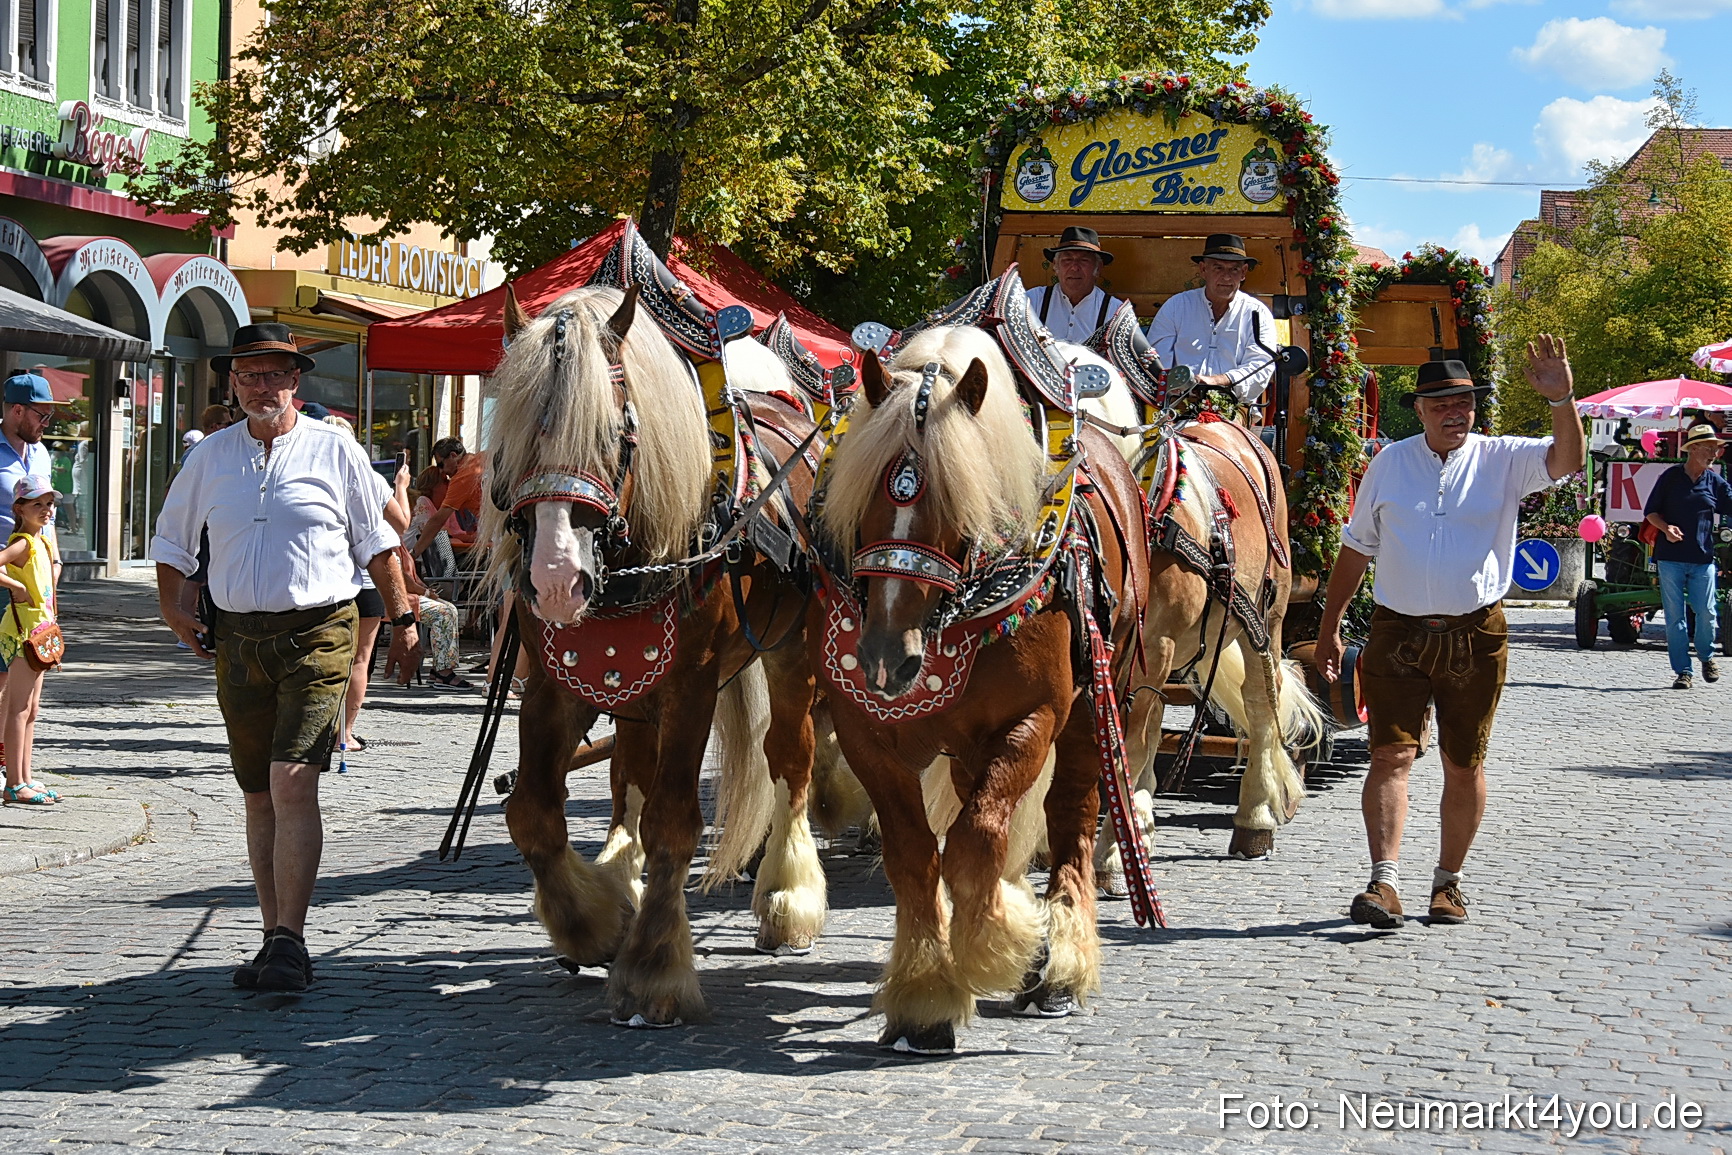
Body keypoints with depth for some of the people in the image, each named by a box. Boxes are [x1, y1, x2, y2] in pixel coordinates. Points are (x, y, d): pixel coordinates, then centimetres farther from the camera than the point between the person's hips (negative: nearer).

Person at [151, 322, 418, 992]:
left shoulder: (334, 450, 1)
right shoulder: (212, 456, 9)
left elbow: (375, 541, 8)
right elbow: (171, 541, 21)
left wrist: (402, 617, 9)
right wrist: (174, 612, 14)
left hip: (318, 635, -4)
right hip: (238, 641, 4)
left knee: (293, 786, -16)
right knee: (259, 798, 10)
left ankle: (289, 943, -15)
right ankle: (276, 939, 20)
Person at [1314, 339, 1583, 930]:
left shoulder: (1502, 460, 2)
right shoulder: (1390, 463, 6)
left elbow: (1566, 460, -16)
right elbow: (1356, 547, 12)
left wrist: (1562, 400, -33)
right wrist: (1330, 627, 12)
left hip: (1475, 636, 0)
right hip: (1398, 632, 0)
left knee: (1464, 765, 7)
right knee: (1392, 754, -11)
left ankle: (1448, 881, 21)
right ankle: (1385, 881, -16)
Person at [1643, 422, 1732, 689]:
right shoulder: (1670, 477, 2)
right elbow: (1650, 511, 5)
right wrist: (1665, 528, -13)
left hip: (1703, 559, 1)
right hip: (1671, 557, -1)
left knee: (1706, 612, -3)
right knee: (1675, 616, 0)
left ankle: (1707, 657, 23)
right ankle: (1682, 670, 7)